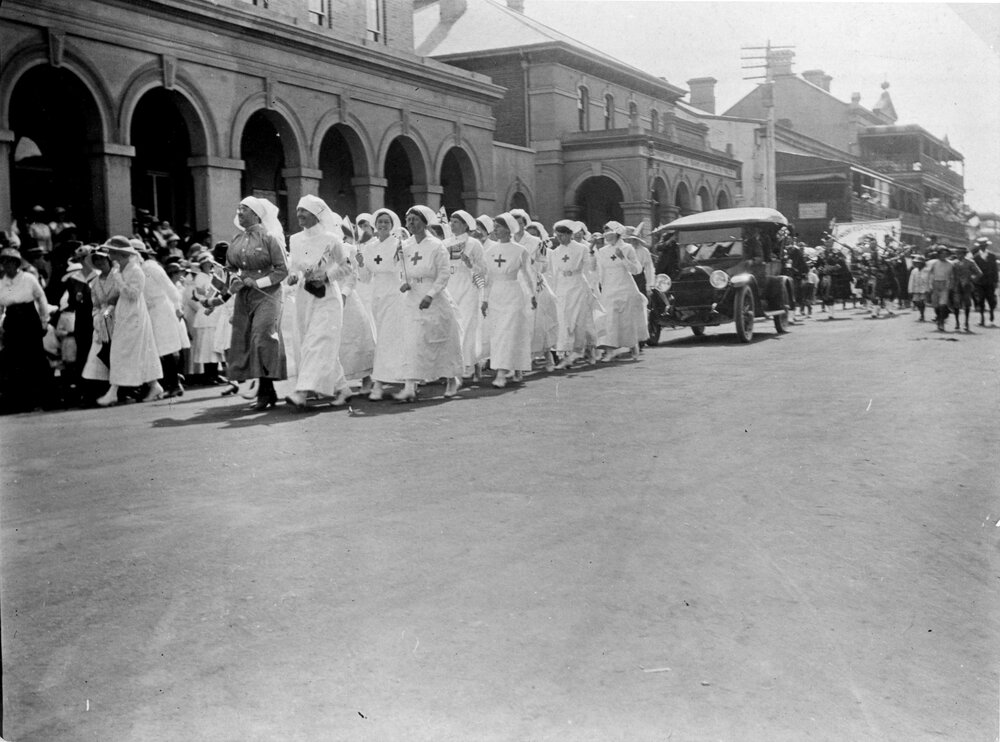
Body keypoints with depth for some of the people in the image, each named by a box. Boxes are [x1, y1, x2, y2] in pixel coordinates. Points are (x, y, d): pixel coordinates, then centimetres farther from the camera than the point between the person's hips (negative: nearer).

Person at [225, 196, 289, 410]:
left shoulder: (268, 238, -7)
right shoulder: (237, 240, 11)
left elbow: (282, 270, -9)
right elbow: (230, 267, 22)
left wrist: (256, 282, -14)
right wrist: (235, 280, 0)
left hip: (266, 294, -6)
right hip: (243, 297, 6)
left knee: (262, 338, -15)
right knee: (244, 340, 2)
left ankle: (265, 391, -11)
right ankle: (268, 391, 9)